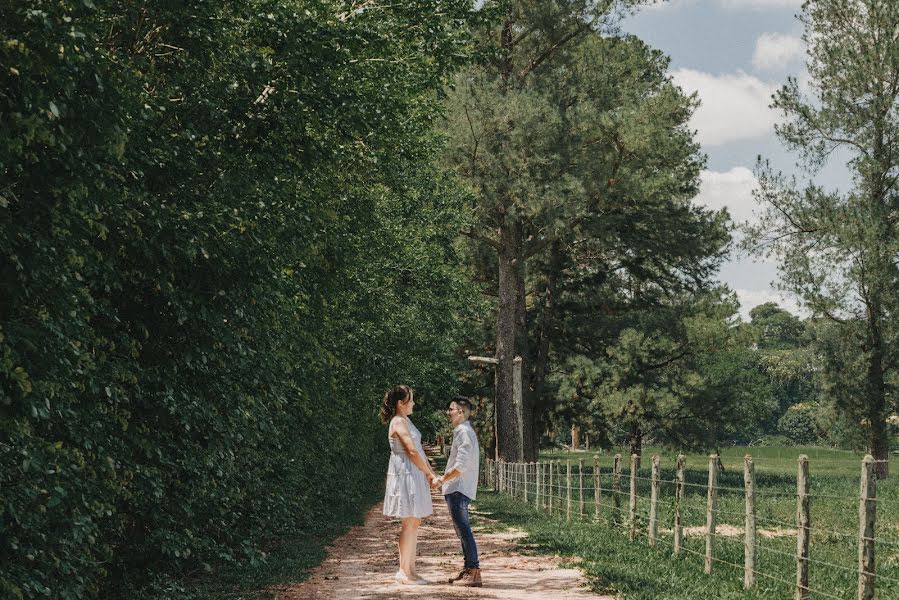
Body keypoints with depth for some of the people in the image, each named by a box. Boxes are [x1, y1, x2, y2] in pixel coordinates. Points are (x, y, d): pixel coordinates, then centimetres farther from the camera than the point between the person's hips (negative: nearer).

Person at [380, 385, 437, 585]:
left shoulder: (405, 421, 17)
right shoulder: (398, 422, -14)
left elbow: (418, 450, 18)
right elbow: (411, 451, -20)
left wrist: (431, 472, 11)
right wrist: (428, 473, -11)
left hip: (414, 476, 10)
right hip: (404, 476, -10)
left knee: (414, 523, 10)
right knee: (409, 524, -7)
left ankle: (410, 570, 13)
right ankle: (403, 571, -3)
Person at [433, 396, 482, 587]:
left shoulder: (465, 433, -16)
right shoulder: (461, 432, 17)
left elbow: (460, 467, -22)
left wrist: (441, 480, -12)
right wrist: (445, 479, 17)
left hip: (458, 489, -11)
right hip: (457, 489, 11)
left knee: (464, 530, -11)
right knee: (462, 530, 15)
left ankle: (474, 573, -11)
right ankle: (468, 569, 21)